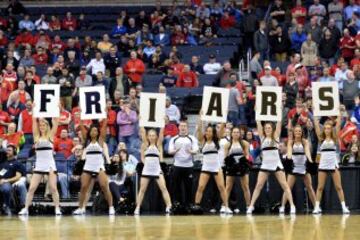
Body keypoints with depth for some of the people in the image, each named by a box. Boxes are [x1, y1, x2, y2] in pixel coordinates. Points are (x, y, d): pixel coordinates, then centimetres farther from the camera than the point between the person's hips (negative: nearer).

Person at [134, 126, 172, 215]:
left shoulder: (158, 145, 4)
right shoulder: (145, 145, 8)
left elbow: (161, 133, -5)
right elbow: (143, 133, -2)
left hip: (157, 170, -1)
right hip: (146, 170, 1)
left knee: (163, 188, -10)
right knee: (142, 189, 1)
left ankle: (169, 207, -10)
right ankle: (137, 208, 6)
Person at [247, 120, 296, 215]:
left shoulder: (276, 137, 6)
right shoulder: (262, 138, 9)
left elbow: (279, 125, -2)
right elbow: (259, 126, 2)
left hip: (276, 165, -1)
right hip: (265, 165, 1)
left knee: (284, 185, -3)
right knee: (258, 186, -5)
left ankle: (292, 205, -2)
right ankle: (251, 206, -5)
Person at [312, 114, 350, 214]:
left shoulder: (334, 138, 6)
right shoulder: (321, 139, 7)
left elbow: (338, 126, -2)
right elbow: (316, 127, 1)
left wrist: (339, 115, -6)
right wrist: (315, 117, -3)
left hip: (333, 164, -1)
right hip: (323, 164, 1)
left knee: (338, 187, -2)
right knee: (320, 187, 1)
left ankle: (344, 207, -2)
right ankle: (317, 207, 2)